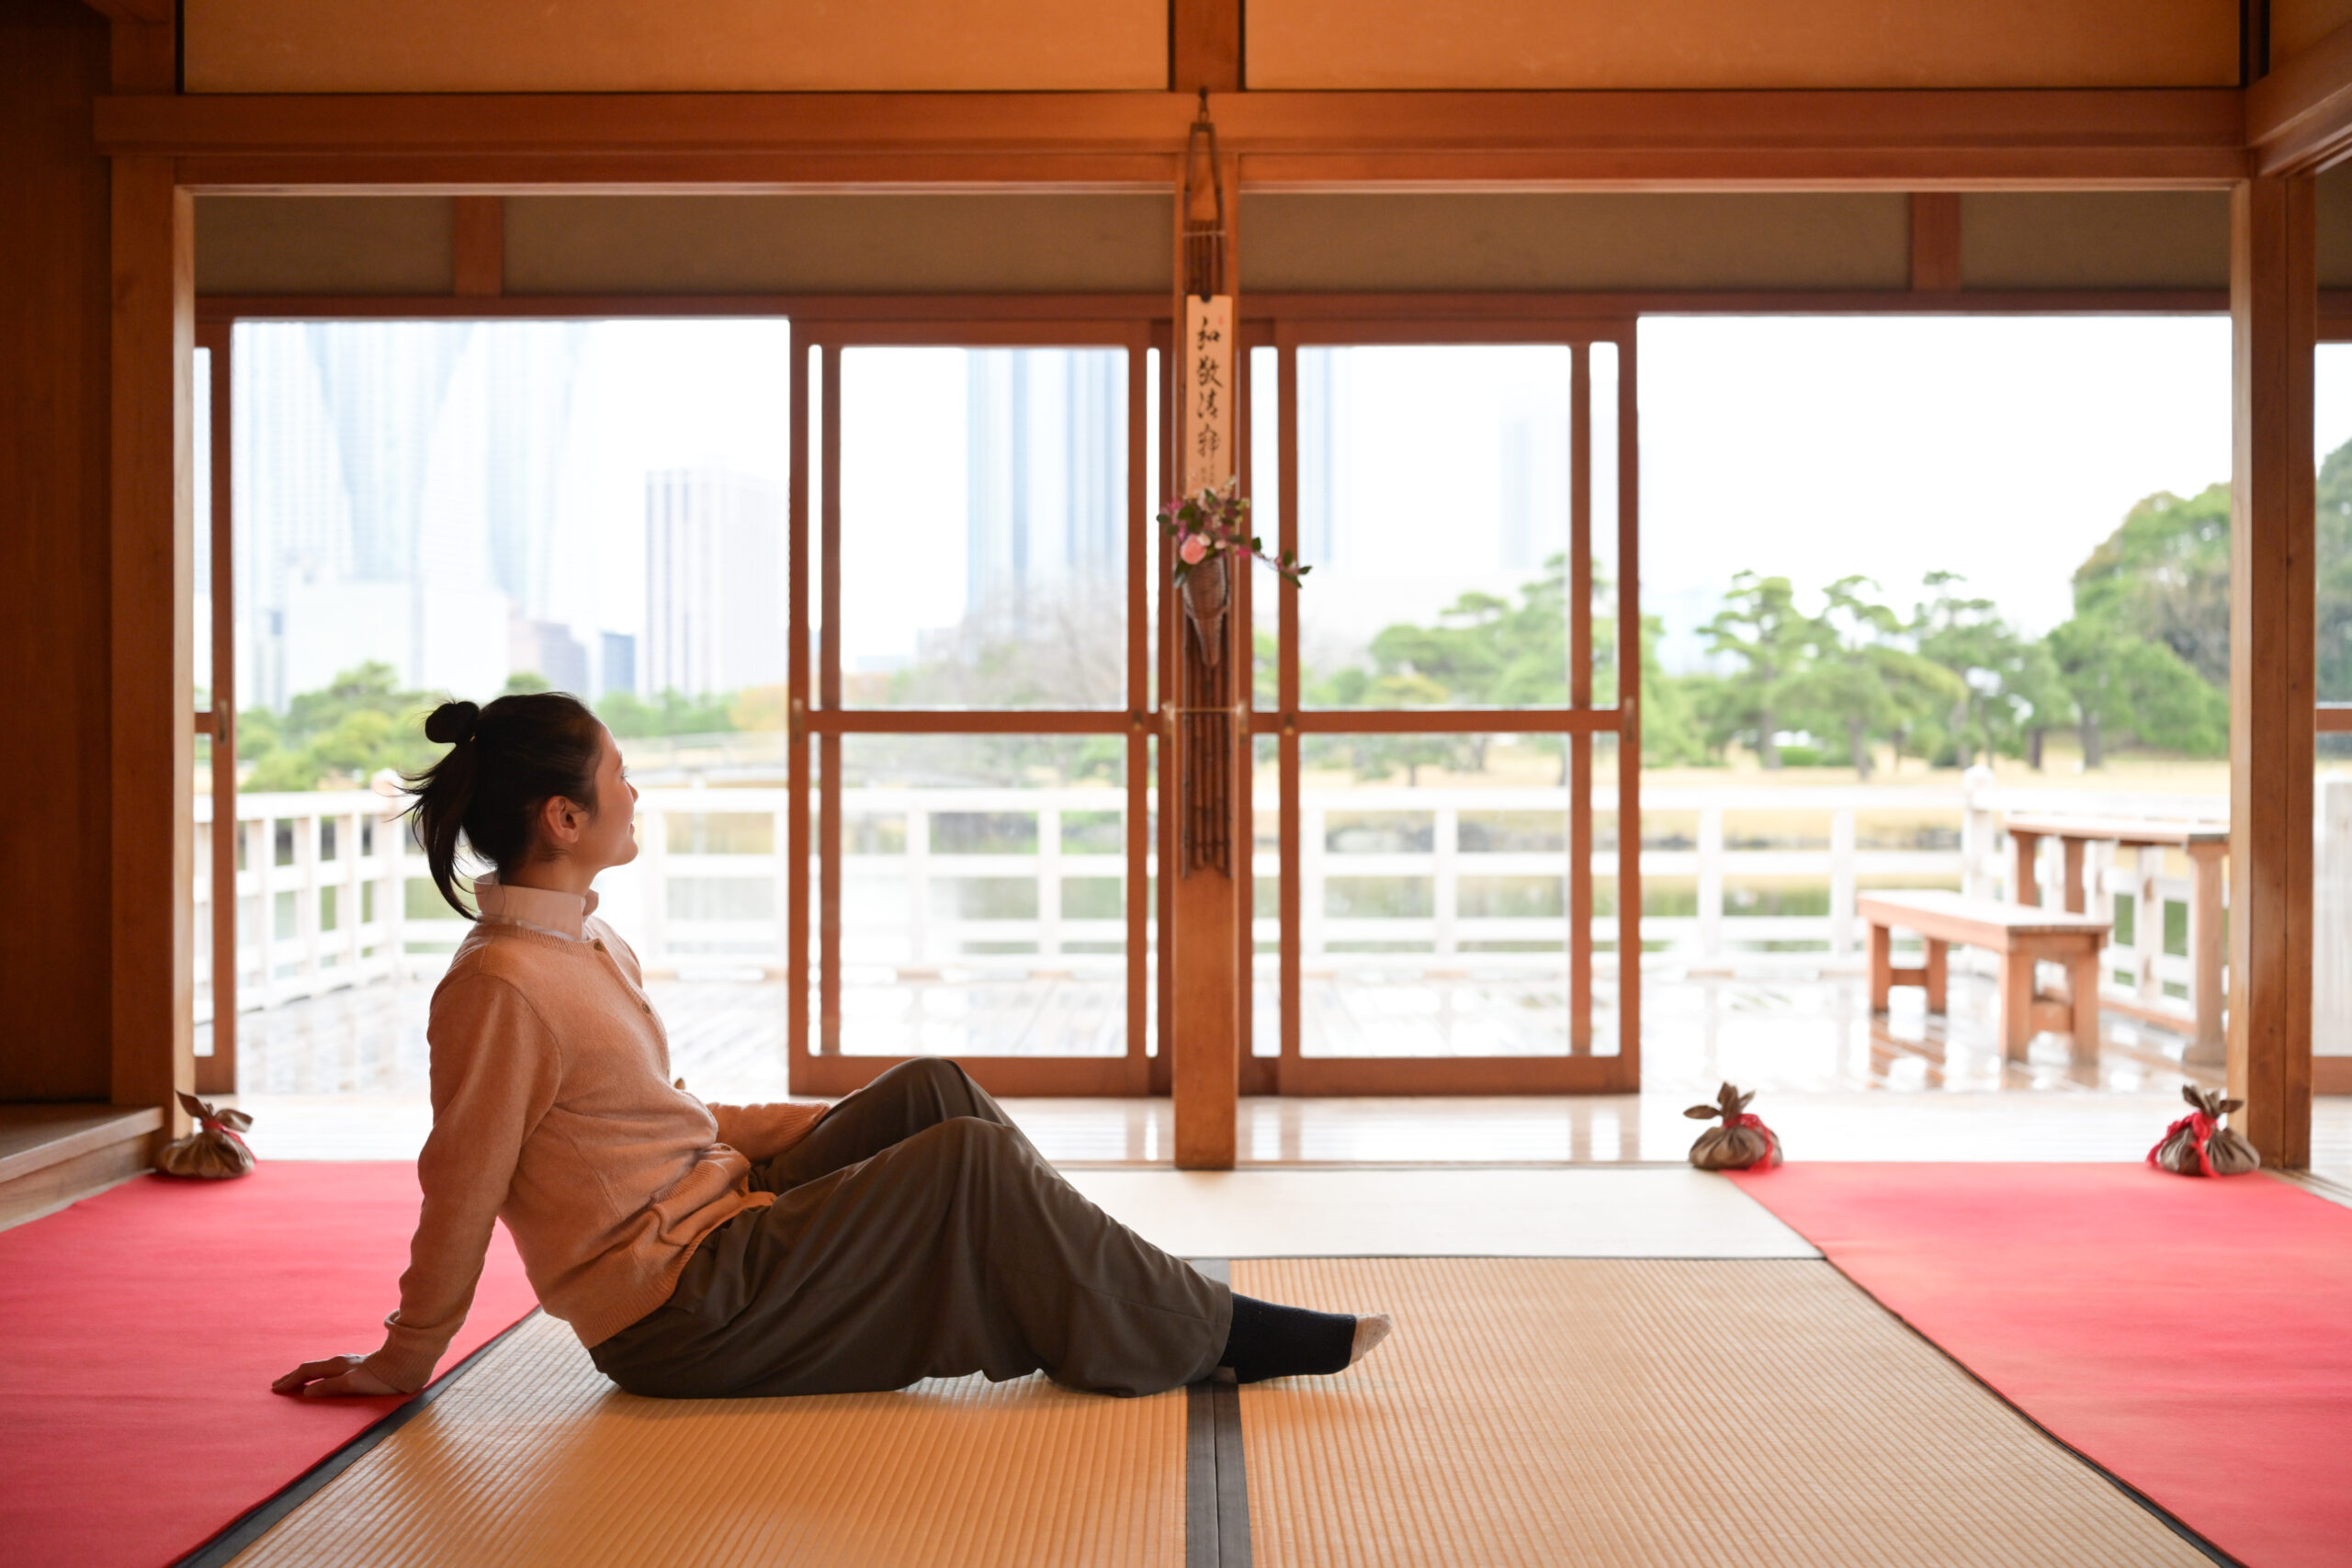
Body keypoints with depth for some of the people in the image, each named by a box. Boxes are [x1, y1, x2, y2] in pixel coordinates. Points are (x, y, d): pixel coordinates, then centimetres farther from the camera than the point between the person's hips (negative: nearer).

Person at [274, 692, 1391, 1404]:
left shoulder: (587, 946, 10)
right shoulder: (503, 987, -21)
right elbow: (461, 1191, -14)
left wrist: (841, 1125, 12)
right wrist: (401, 1363, -5)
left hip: (719, 1212, 10)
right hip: (674, 1313, -9)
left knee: (932, 1091, 1)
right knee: (968, 1158, -15)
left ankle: (1118, 1302, 6)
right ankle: (1216, 1334, -4)